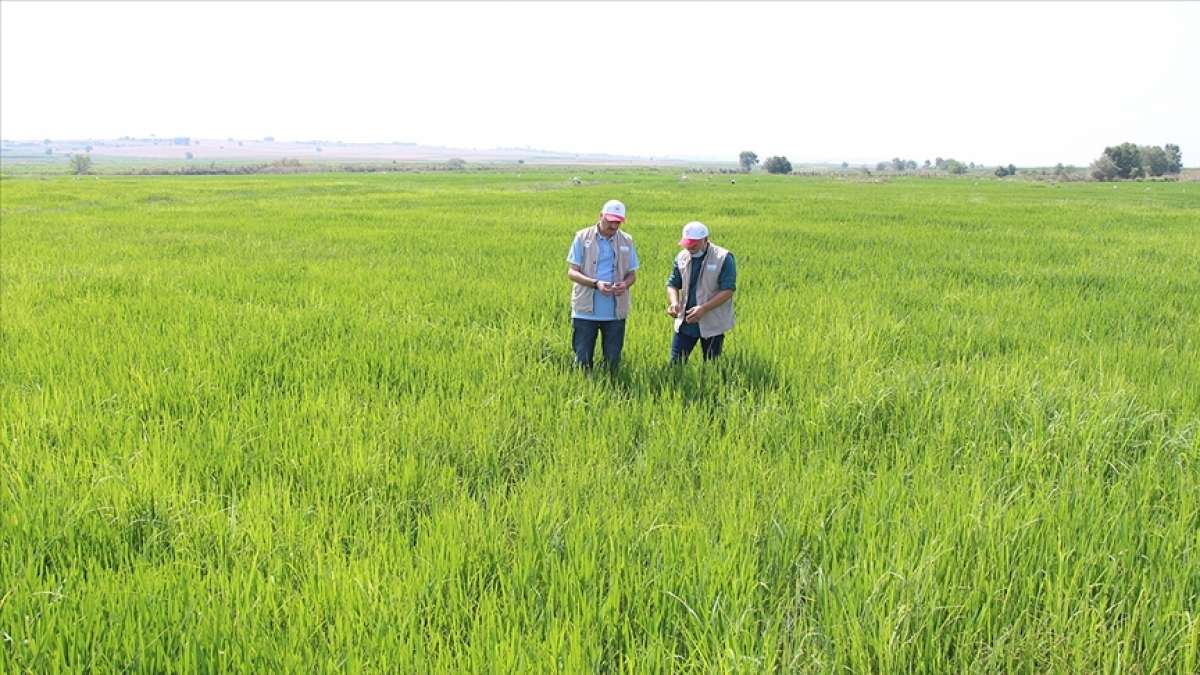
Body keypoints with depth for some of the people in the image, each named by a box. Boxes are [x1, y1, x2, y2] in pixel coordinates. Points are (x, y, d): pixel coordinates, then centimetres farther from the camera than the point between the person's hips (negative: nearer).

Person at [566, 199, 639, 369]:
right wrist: (596, 283, -21)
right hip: (586, 311, -2)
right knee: (582, 361, 2)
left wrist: (625, 284, -13)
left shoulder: (626, 241, 7)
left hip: (615, 312, 2)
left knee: (613, 361, 9)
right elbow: (572, 272, -4)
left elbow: (632, 274, 12)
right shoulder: (583, 237, -1)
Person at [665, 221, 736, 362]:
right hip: (685, 321, 4)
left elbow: (728, 290, -15)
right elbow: (672, 284, 10)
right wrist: (674, 302, -13)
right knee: (675, 363, 1)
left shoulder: (724, 258, -11)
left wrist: (703, 308, -24)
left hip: (712, 324, -4)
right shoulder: (682, 257, 4)